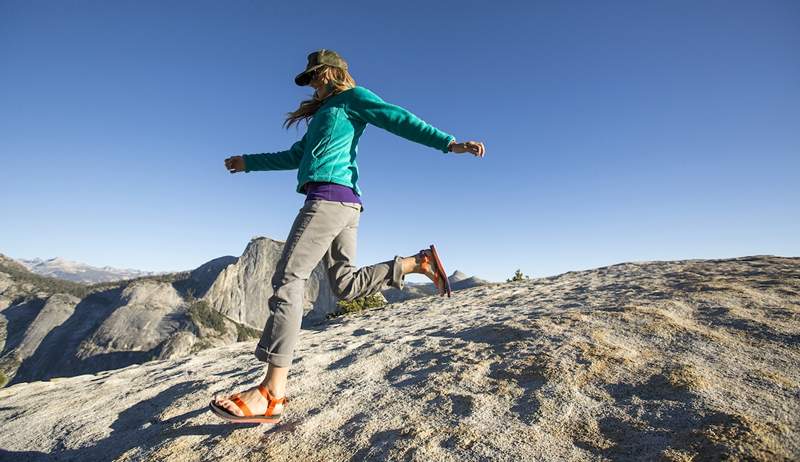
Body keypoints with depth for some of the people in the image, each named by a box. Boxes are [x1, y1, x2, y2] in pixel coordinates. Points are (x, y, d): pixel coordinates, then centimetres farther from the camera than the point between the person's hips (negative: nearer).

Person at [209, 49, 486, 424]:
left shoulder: (353, 96, 11)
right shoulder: (324, 113, 36)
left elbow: (397, 118, -2)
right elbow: (296, 156, 40)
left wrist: (448, 143, -12)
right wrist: (249, 162, 45)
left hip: (330, 196, -9)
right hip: (345, 202, 9)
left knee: (288, 278, -15)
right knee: (346, 285, 3)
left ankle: (272, 393, -16)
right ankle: (419, 262, 3)